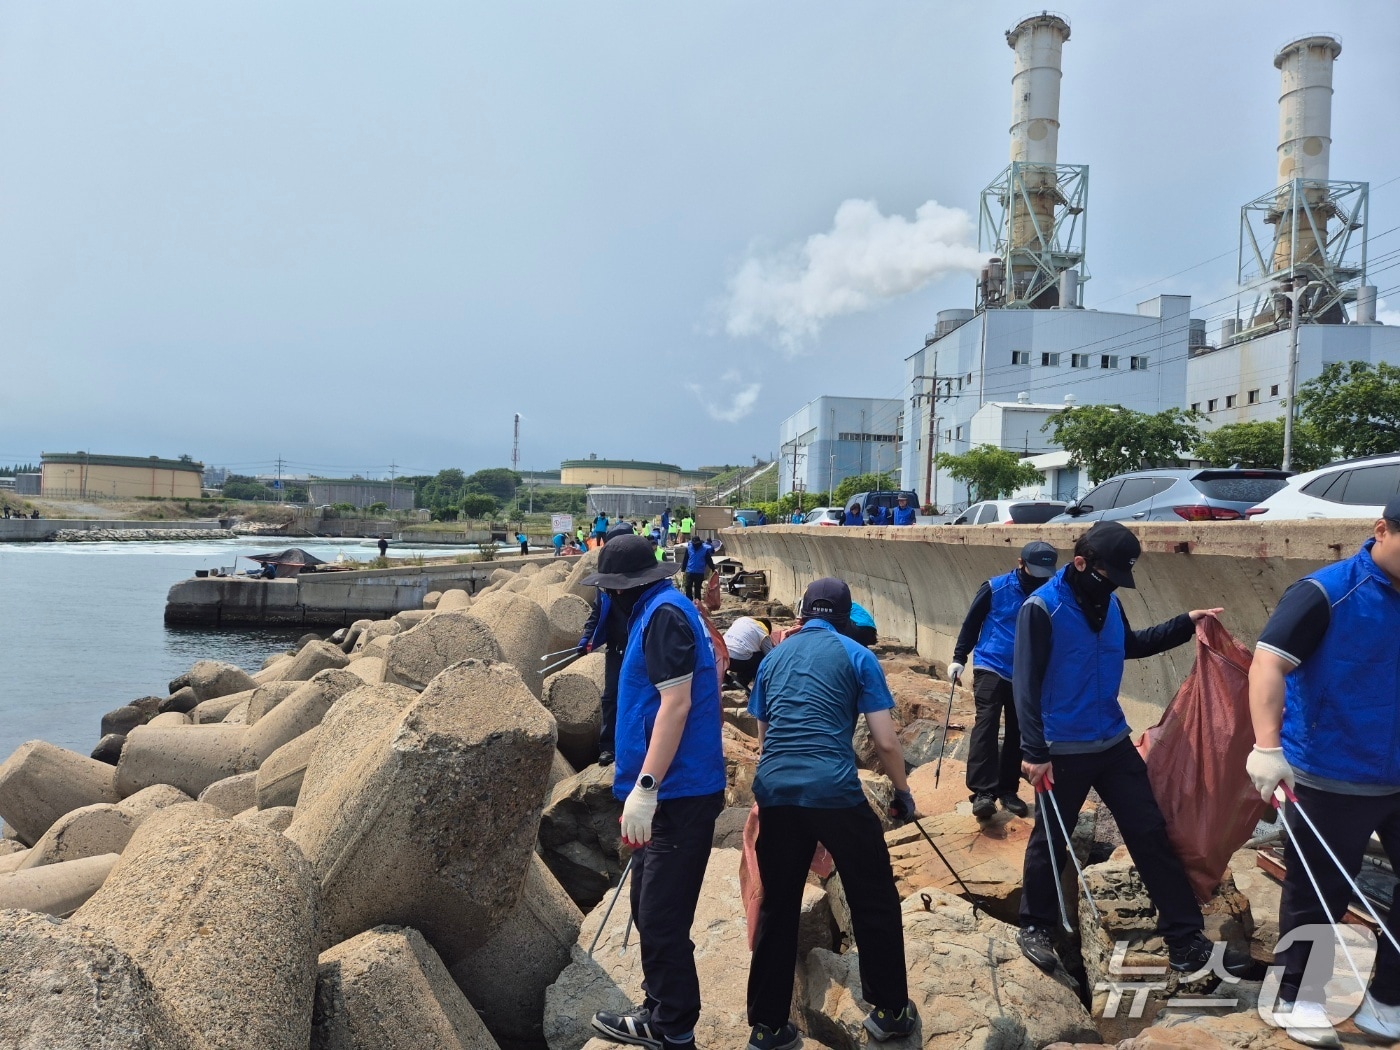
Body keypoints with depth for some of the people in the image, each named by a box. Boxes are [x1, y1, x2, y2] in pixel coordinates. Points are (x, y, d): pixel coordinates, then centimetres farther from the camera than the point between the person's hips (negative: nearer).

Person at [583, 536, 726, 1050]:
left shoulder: (665, 615, -15)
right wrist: (641, 786, 23)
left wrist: (644, 787, -23)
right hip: (670, 792, 10)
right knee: (650, 911, 19)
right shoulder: (658, 612, 15)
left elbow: (676, 704, -22)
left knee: (662, 919, 0)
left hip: (678, 794, -10)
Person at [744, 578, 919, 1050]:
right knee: (875, 901, 15)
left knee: (777, 908, 15)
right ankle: (890, 1011, 26)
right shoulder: (856, 656, 5)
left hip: (774, 791, 4)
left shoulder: (772, 658, 17)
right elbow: (886, 742, 1)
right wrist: (902, 791, 17)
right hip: (834, 791, -4)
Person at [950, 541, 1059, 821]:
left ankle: (1007, 789, 20)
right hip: (990, 668, -3)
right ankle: (982, 792, -14)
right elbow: (971, 623, 2)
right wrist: (958, 658, -1)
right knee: (986, 724, -13)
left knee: (1018, 732, 8)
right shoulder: (995, 588, -8)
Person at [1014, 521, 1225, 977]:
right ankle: (1034, 926, 29)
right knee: (1050, 841, 9)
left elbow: (1130, 646, 22)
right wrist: (1033, 751, -21)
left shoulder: (1108, 603, 2)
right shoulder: (1041, 609, -18)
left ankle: (1185, 936, 22)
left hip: (1114, 742, 6)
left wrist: (1185, 624, 12)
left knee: (1150, 834, 10)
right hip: (1063, 750, -6)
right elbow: (1026, 684, -19)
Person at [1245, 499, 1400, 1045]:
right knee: (1316, 897, 9)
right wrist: (1267, 746, -36)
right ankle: (1299, 998, 29)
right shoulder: (1326, 593, -16)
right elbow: (1268, 662, -25)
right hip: (1330, 780, -5)